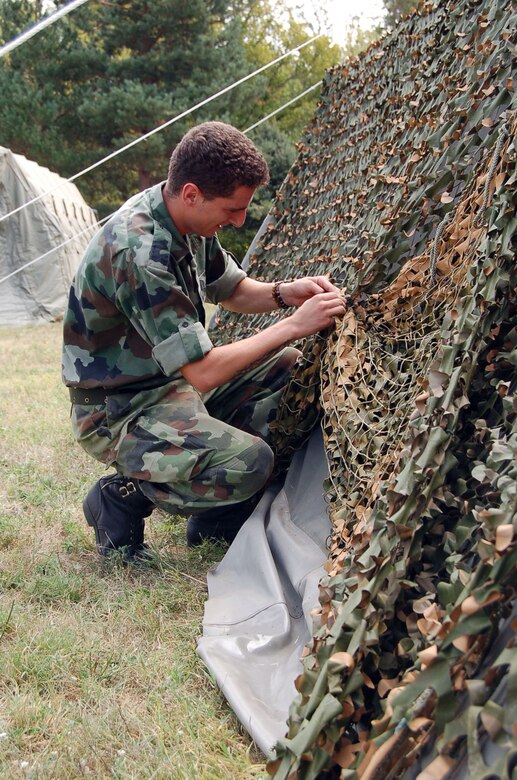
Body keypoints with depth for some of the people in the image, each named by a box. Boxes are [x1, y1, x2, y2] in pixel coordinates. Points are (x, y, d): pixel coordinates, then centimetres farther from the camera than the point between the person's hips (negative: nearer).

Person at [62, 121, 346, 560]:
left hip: (171, 381, 10)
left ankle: (216, 523, 9)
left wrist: (285, 293, -6)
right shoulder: (138, 254, -30)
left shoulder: (184, 218, -2)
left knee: (285, 365, 6)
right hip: (118, 415, -10)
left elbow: (231, 290, 14)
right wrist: (294, 325, -23)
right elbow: (204, 372, -28)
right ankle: (123, 498, -2)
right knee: (249, 461, -29)